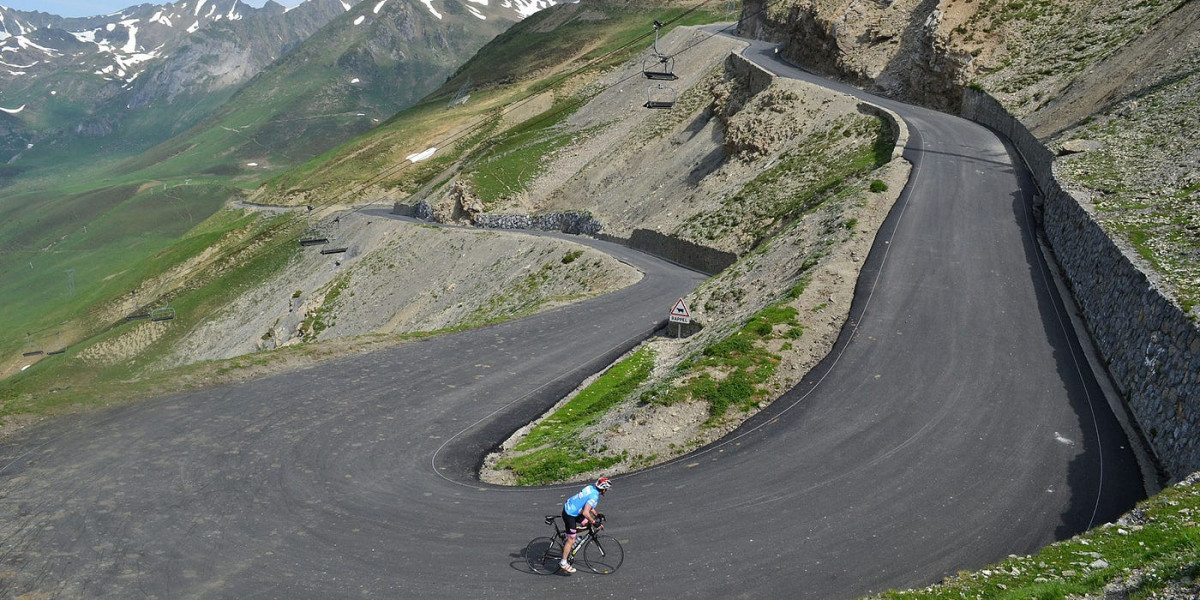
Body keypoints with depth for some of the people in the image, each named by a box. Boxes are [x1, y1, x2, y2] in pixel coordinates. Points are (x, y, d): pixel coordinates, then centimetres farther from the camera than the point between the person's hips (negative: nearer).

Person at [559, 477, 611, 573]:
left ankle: (567, 542, 24)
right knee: (571, 540, 1)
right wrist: (594, 521, -15)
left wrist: (597, 515, 20)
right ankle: (563, 563, 11)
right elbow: (585, 513, -28)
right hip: (570, 515, -9)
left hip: (568, 507, 9)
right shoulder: (594, 496, -22)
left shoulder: (591, 488, 5)